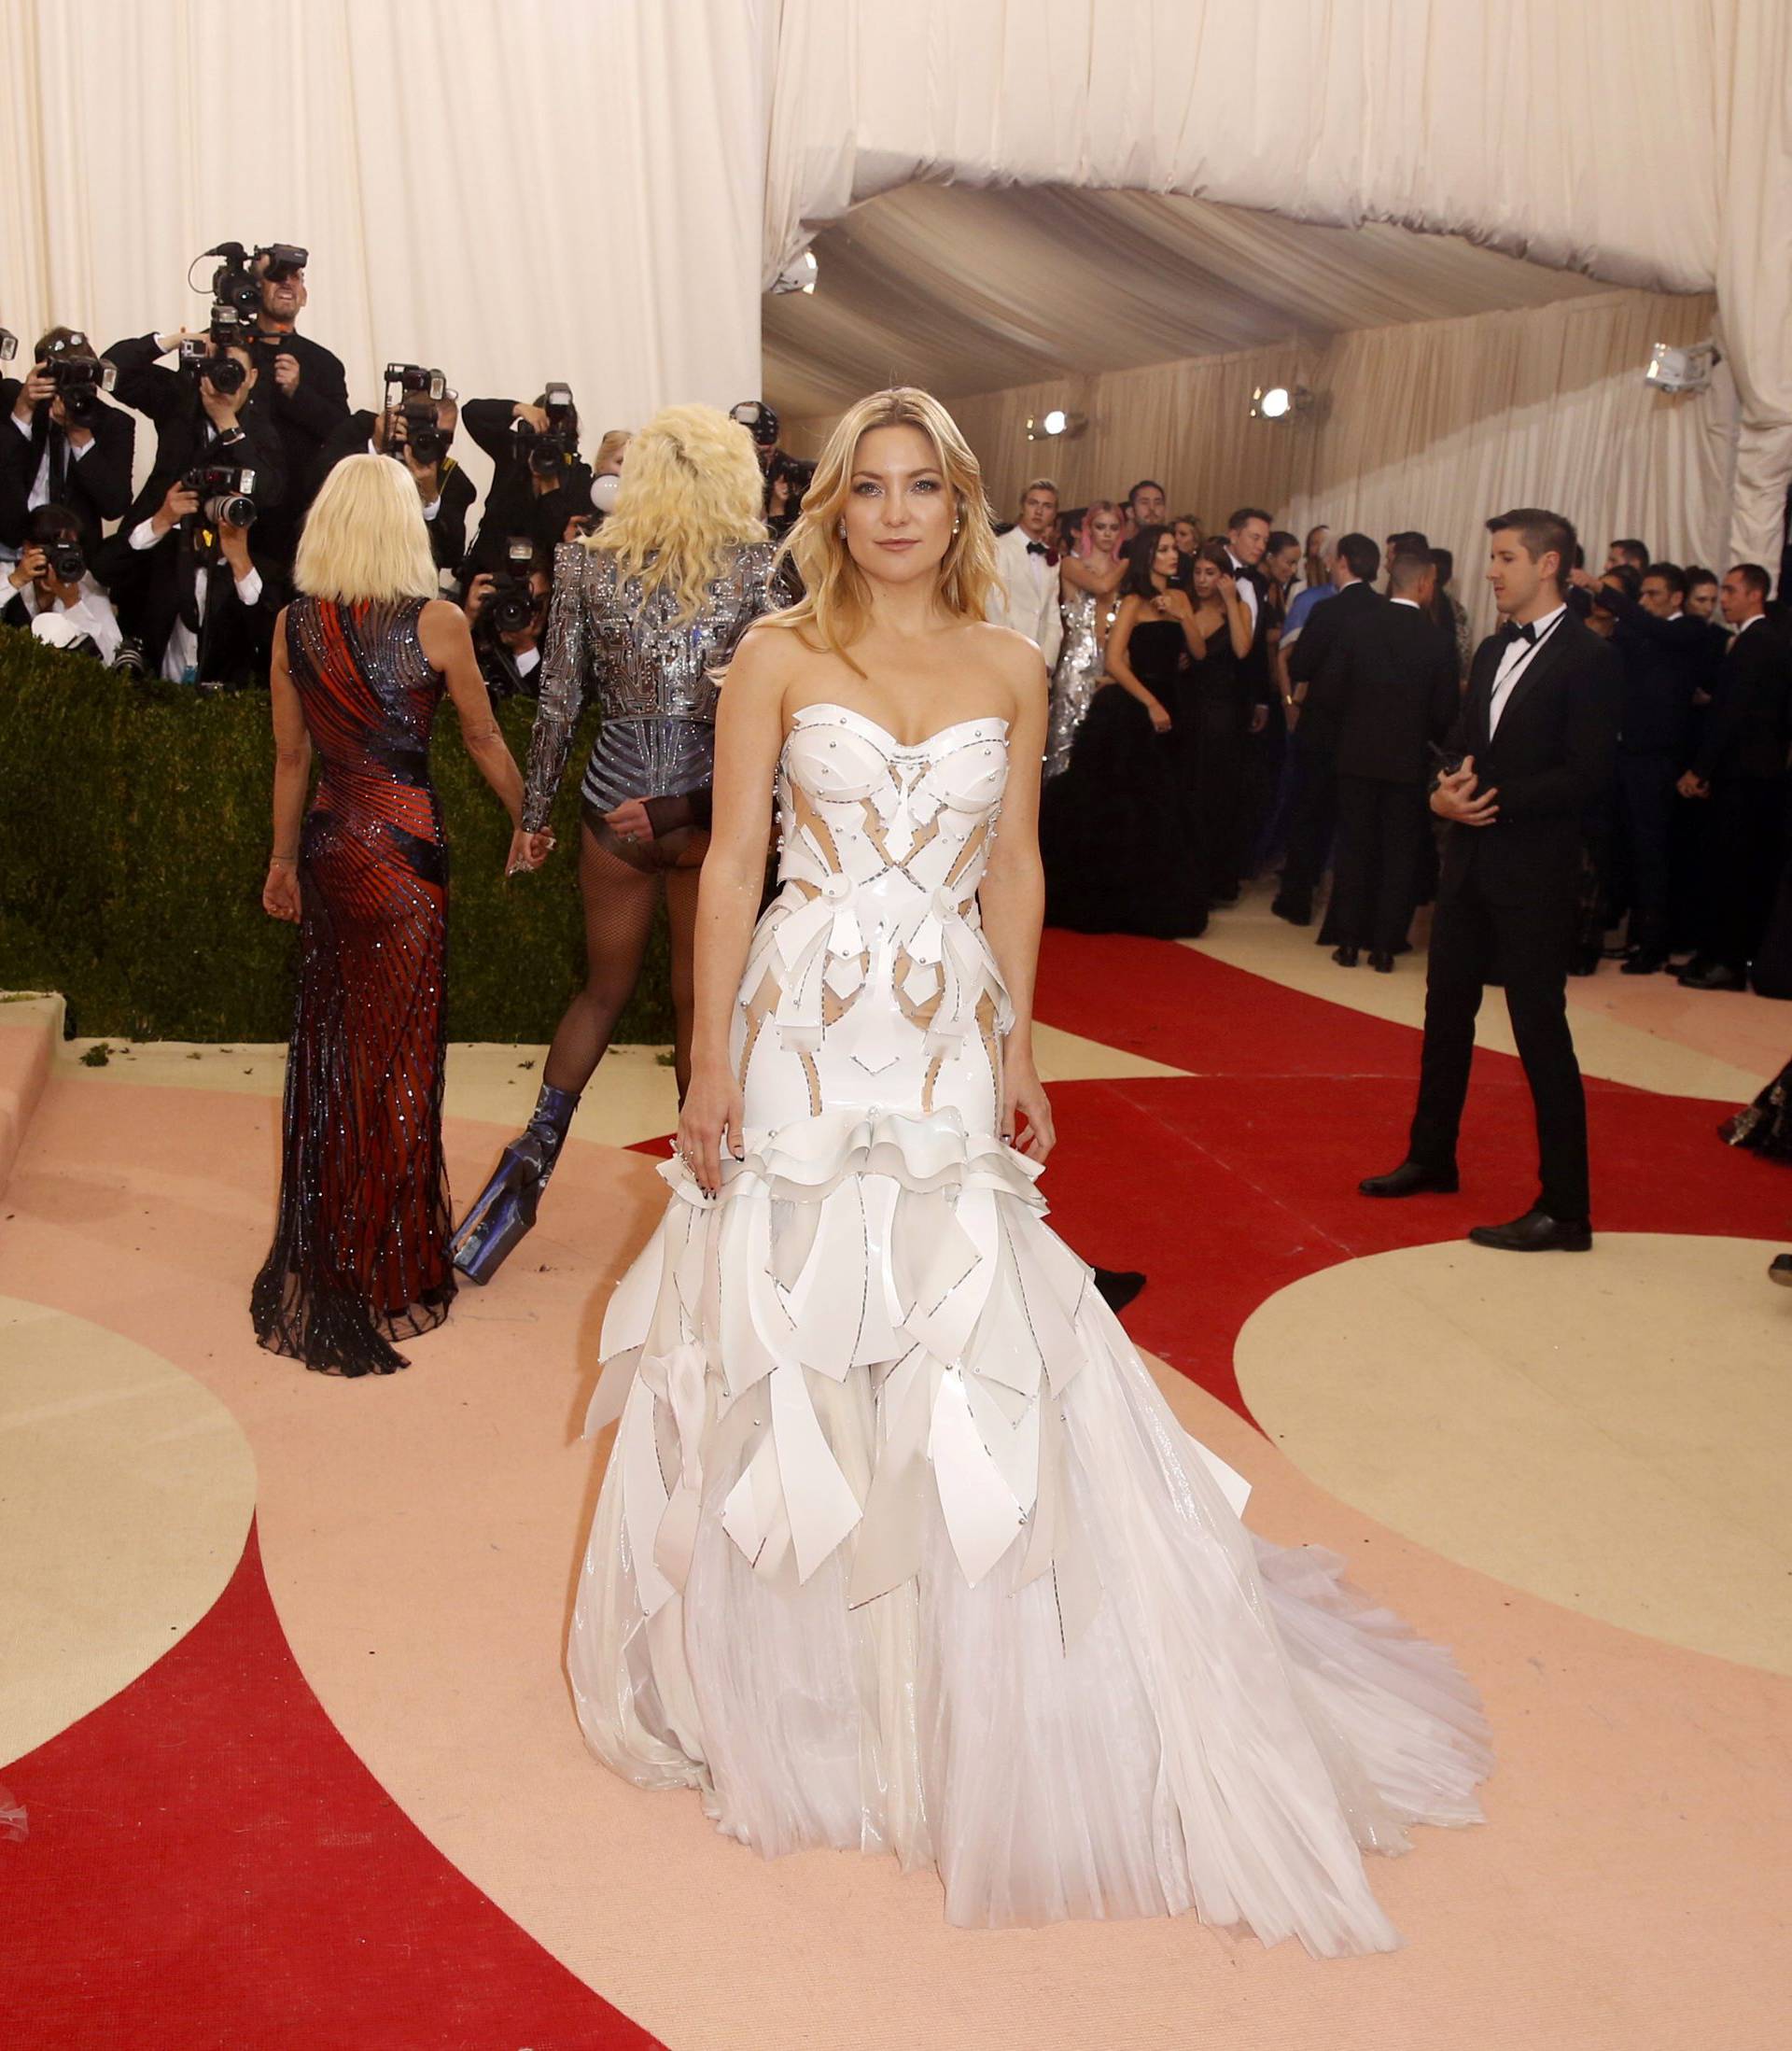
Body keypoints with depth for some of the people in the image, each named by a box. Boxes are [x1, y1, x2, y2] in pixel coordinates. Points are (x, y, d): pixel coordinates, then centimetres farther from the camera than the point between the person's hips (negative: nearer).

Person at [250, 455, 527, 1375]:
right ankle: (389, 1275, 15)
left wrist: (284, 859, 19)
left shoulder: (293, 624, 1)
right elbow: (484, 740, 0)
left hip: (327, 842, 5)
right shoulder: (437, 623, -11)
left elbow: (290, 755, 9)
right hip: (403, 848, -5)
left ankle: (318, 1258, 29)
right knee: (394, 1057, 5)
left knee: (330, 1049, 16)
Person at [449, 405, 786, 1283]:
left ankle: (535, 1153, 7)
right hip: (712, 803, -1)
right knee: (698, 997, 12)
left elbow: (558, 700, 1)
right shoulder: (755, 566, -5)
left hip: (616, 790, 2)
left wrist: (534, 812, 10)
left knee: (605, 987, 19)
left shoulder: (585, 564, -1)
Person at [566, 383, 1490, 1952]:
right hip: (806, 1036, -1)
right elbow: (734, 859, -2)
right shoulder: (780, 659, 0)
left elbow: (1014, 869, 11)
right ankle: (790, 1679, 23)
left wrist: (1019, 1056, 8)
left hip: (950, 1043, 2)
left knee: (967, 1355, 0)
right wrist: (711, 1059, -7)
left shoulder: (1010, 670, 7)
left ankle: (963, 1693, 19)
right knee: (792, 1344, 4)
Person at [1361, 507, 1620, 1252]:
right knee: (1446, 1011, 17)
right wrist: (1445, 791, -5)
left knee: (1540, 1030, -5)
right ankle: (1431, 1158, 34)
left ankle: (1564, 1209, 2)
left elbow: (1588, 775, -18)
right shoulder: (1492, 651, 13)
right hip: (1469, 860, 8)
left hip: (1535, 874, -8)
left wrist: (1495, 798, -20)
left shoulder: (1586, 657, -12)